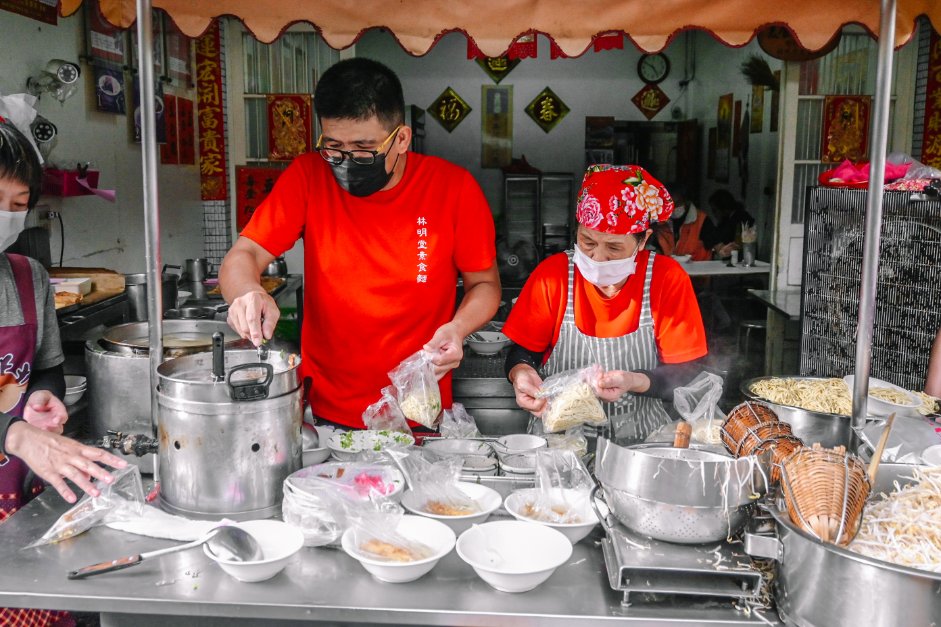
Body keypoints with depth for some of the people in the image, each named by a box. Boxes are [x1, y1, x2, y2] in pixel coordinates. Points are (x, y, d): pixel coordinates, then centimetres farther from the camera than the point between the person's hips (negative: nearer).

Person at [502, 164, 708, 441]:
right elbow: (523, 352, 3)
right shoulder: (553, 273, -5)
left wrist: (636, 382, -24)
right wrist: (521, 374, -20)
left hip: (641, 435, 0)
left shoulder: (668, 279, -8)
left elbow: (686, 374, -5)